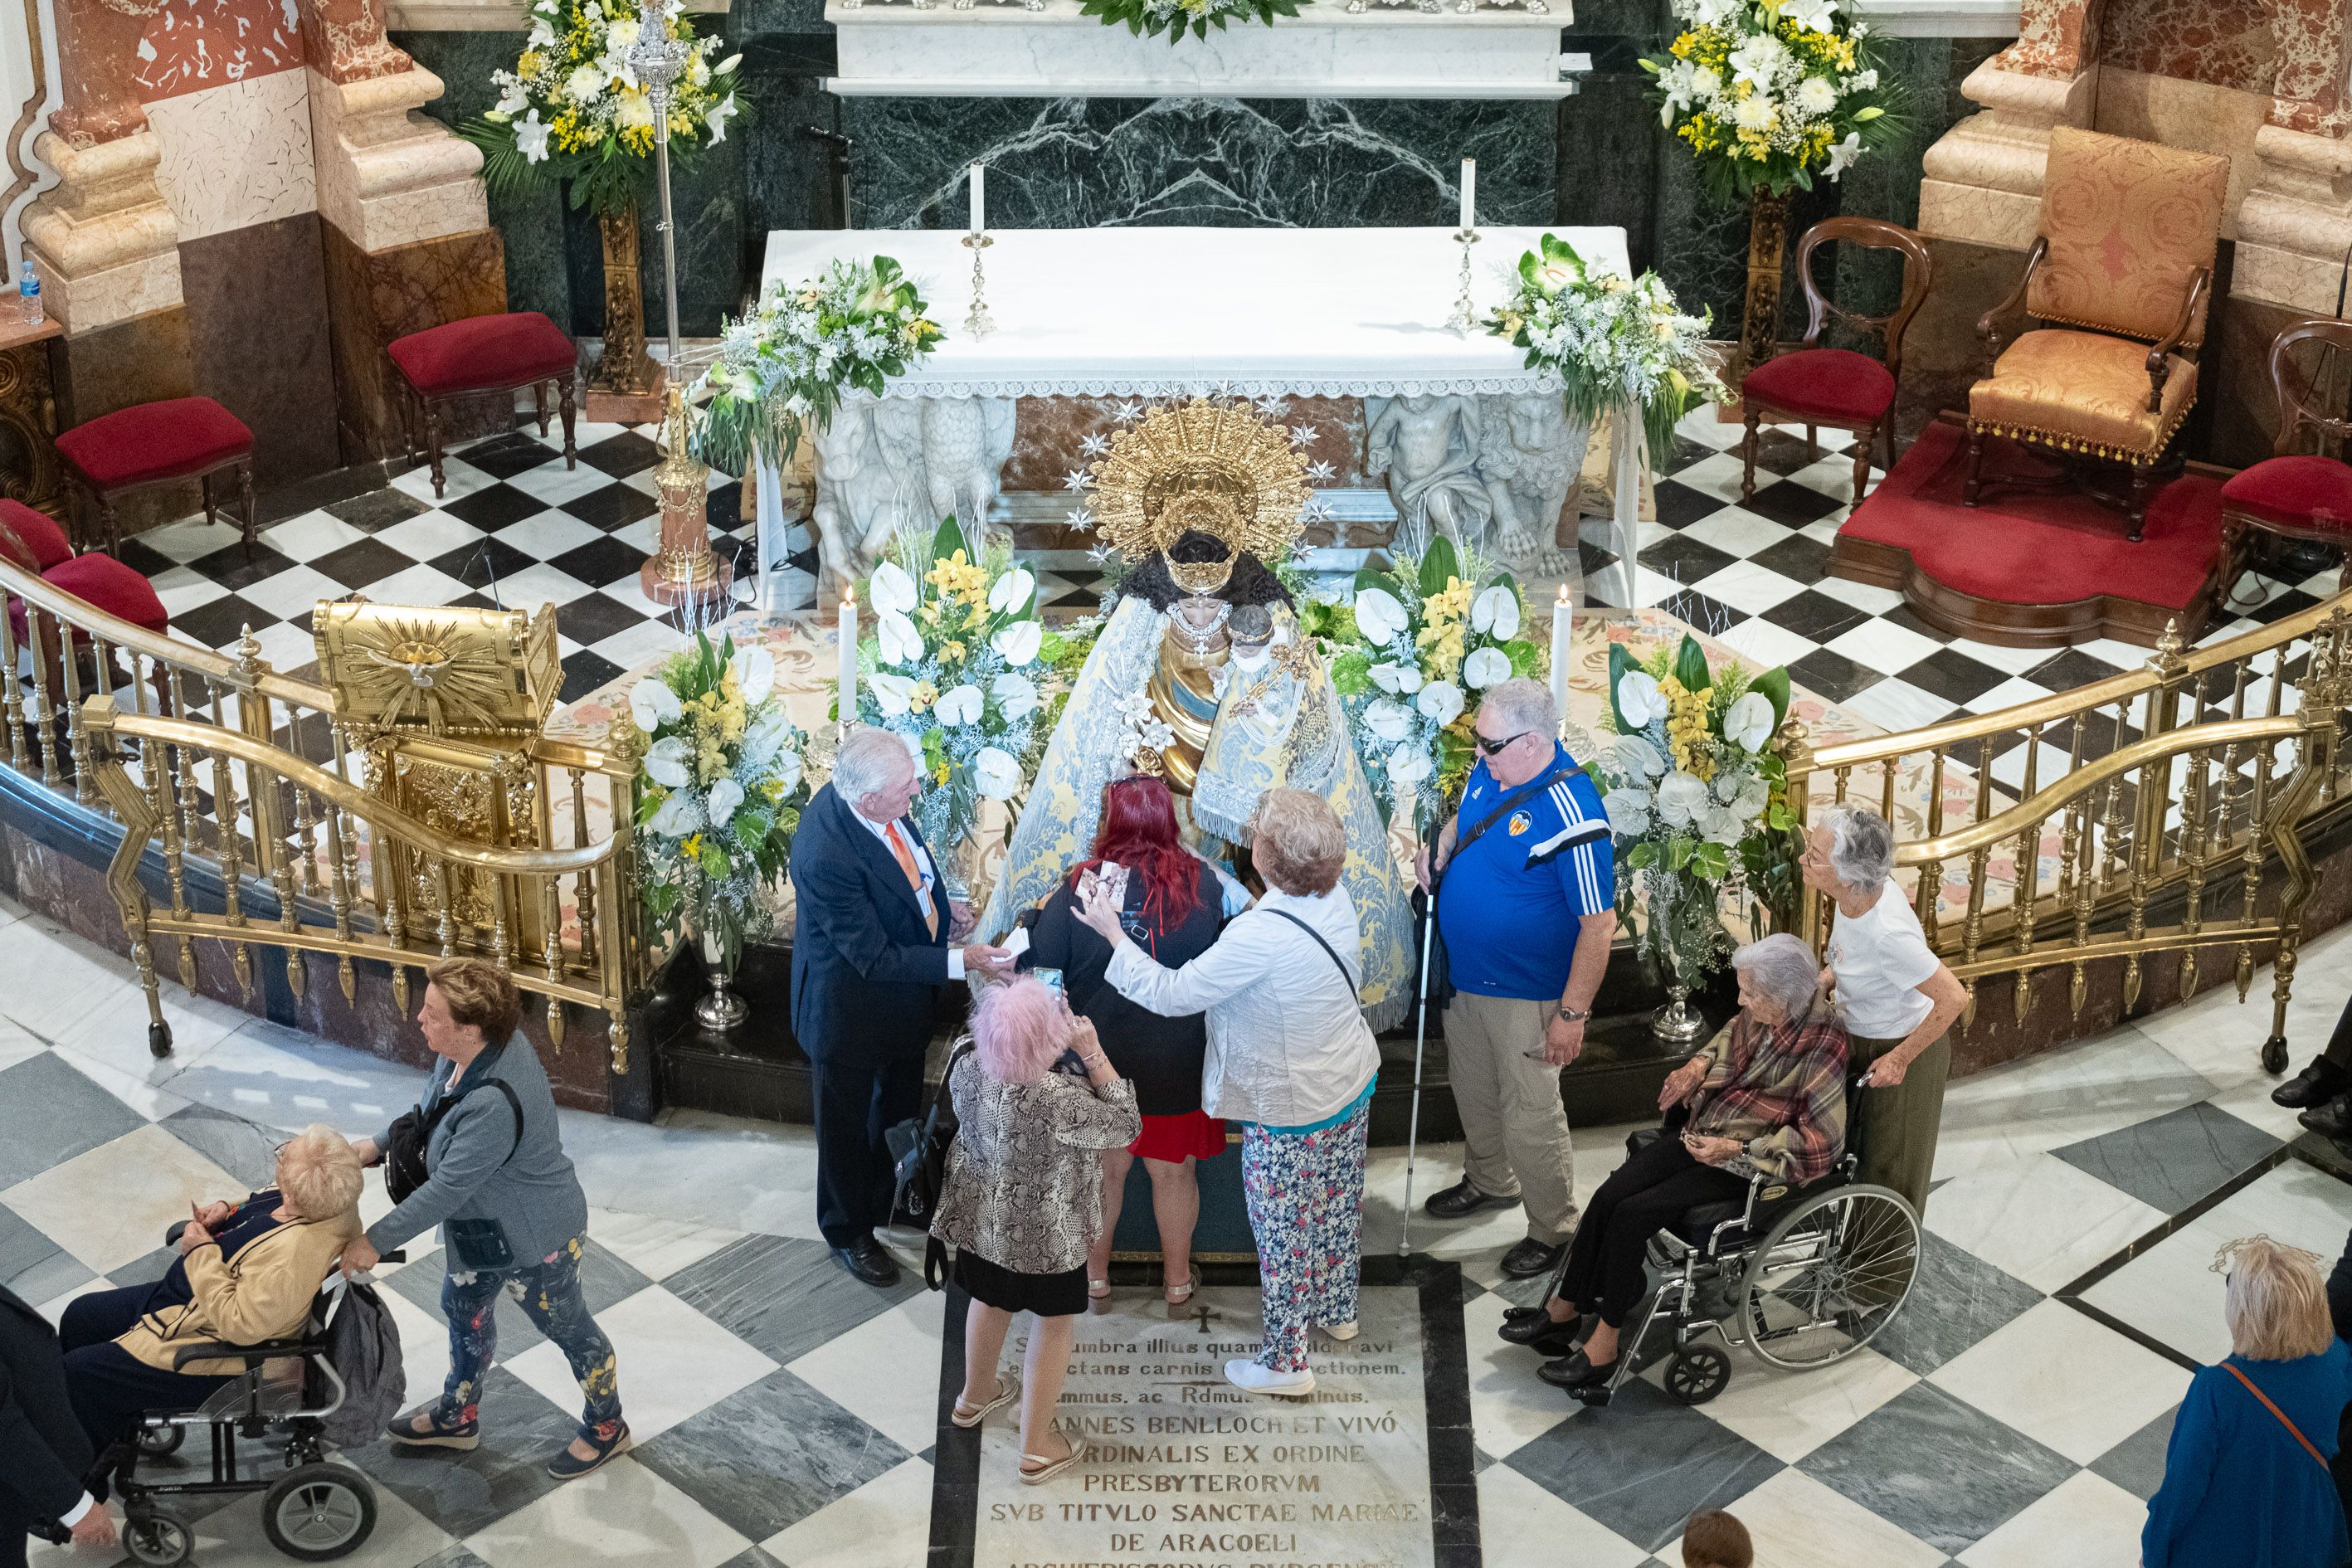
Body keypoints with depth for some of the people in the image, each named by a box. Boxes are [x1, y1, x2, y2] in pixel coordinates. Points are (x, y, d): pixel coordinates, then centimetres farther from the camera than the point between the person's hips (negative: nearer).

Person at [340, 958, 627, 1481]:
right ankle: (458, 1416, 53)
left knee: (566, 1327, 16)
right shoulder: (472, 1048, -15)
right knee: (464, 1309, 28)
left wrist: (376, 1241, -27)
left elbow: (447, 1188, -34)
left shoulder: (494, 1104, -42)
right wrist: (378, 1144, 0)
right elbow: (432, 1108, 7)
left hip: (534, 1239, -9)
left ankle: (606, 1427, 42)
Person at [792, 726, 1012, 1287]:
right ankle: (848, 1233, 42)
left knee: (900, 1109, 30)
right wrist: (960, 961, -32)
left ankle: (891, 1202, 55)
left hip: (904, 998, 8)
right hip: (851, 1005, -8)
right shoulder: (827, 855, -40)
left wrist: (939, 905, -5)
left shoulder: (871, 802, -16)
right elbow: (875, 957, -32)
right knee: (847, 1126, 19)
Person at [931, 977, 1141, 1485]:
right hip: (1045, 1233, -5)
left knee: (990, 1301, 30)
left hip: (981, 1215, 6)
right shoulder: (1054, 1098, -38)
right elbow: (1125, 1125, -23)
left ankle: (976, 1395, 55)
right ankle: (1037, 1447, 27)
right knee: (1054, 1324, 17)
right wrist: (1092, 1052, -25)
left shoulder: (967, 1068, -21)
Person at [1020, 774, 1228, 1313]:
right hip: (1177, 1061, 0)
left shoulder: (1079, 888, -16)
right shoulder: (1204, 886, -13)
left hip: (1100, 1054, 0)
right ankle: (1177, 1281, 35)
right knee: (1174, 1170, 19)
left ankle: (1095, 1275, 37)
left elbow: (1041, 971, -9)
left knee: (1103, 1168, 20)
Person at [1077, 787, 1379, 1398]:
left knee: (1282, 1230, 10)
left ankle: (1285, 1363, 26)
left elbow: (1173, 993, -26)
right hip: (1352, 1083, 8)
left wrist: (1114, 936, -17)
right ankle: (1338, 1311, 50)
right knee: (1337, 1204, 27)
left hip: (1290, 1108, -8)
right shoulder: (1336, 900, -11)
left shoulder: (1260, 935, -35)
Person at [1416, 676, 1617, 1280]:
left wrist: (1573, 1013, -22)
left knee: (1530, 1116, 3)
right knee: (1473, 1092, 26)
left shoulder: (1571, 815, -30)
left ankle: (1553, 1230, 23)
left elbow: (1599, 923, -25)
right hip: (1465, 975, 8)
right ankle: (1490, 1181, 50)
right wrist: (1440, 851, -4)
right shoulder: (1490, 770, -6)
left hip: (1524, 992, -8)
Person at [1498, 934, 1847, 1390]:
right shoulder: (1761, 1014, -4)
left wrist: (1735, 1150, -24)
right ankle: (1563, 1309, 2)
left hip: (1748, 1163, -7)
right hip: (1705, 1131, 7)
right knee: (1609, 1196, -9)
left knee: (1632, 1214, -19)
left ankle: (1603, 1348, -8)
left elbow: (1823, 1143, -22)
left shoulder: (1821, 1048, -25)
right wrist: (1699, 1065, 2)